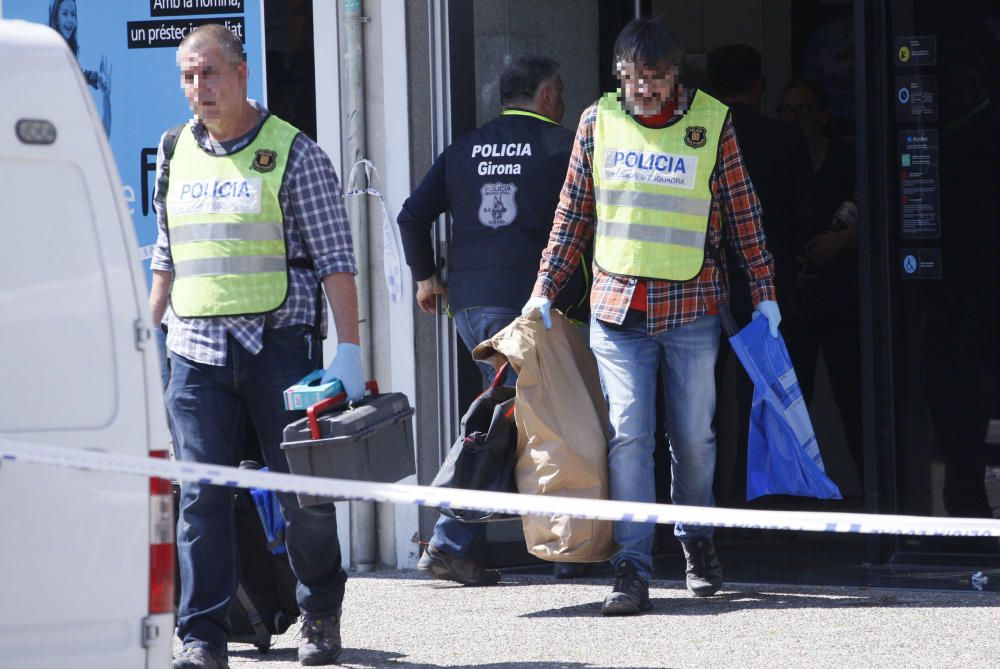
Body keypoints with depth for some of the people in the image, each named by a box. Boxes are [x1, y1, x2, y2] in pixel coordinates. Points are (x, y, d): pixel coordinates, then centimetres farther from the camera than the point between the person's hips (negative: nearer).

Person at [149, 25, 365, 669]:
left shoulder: (294, 154, -2)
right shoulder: (178, 154, 12)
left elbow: (335, 258, -5)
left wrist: (350, 348, -12)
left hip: (278, 342, -3)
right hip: (196, 349, 4)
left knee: (304, 488, 2)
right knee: (201, 494, -4)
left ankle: (321, 615, 22)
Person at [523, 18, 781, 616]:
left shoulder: (711, 122, 0)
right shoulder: (599, 122, 4)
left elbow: (742, 212, 6)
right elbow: (573, 214, 11)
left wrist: (764, 291, 6)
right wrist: (544, 291, 7)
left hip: (693, 306, 0)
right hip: (617, 308, 1)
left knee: (694, 436, 7)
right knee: (628, 434, -7)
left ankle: (697, 542, 30)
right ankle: (633, 570, -8)